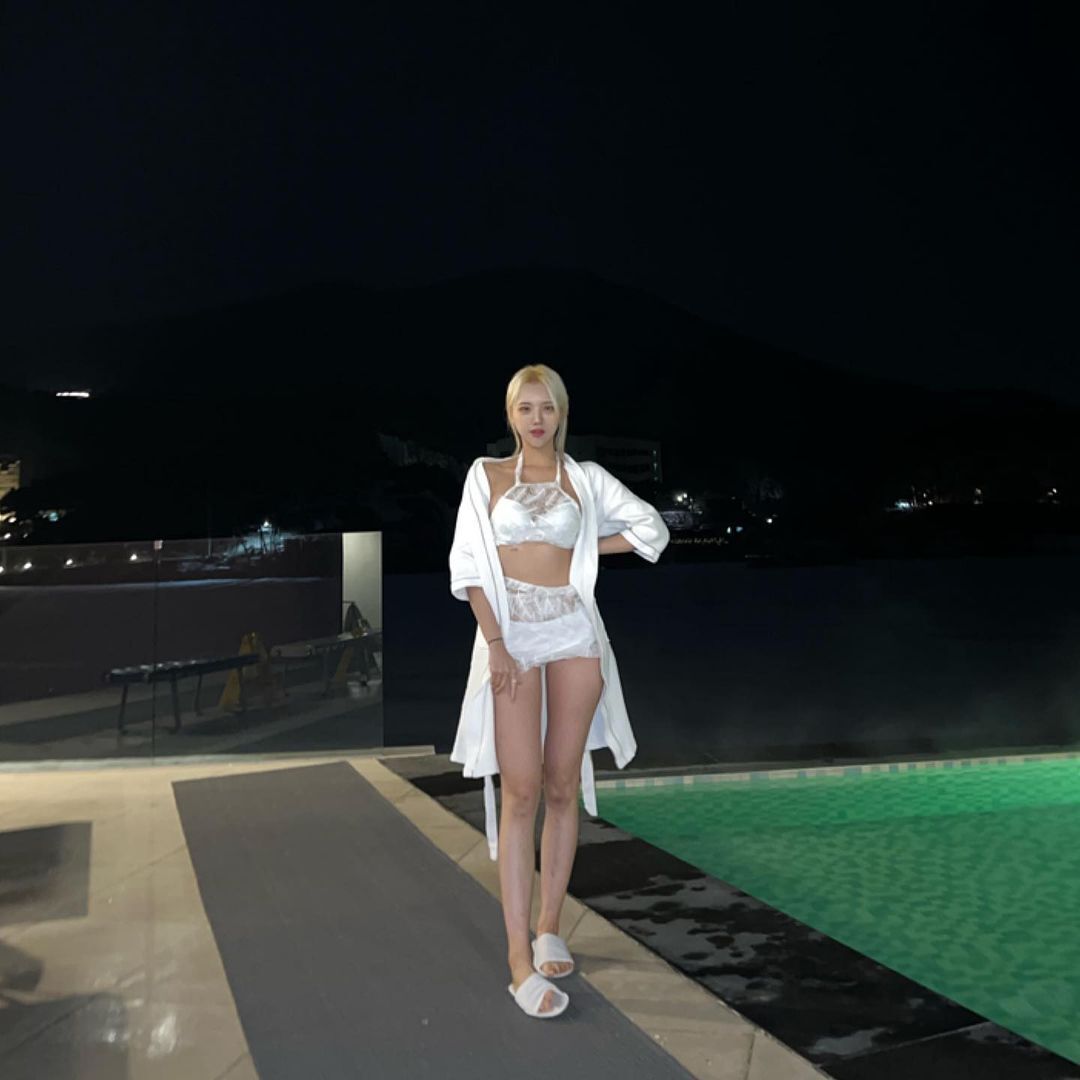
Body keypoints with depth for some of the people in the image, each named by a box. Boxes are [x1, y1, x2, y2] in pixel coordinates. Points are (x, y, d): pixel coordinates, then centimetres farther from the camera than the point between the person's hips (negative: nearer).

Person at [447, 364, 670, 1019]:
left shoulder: (585, 478, 9)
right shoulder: (488, 475, 6)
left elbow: (651, 529, 11)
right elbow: (468, 564, -1)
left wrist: (583, 549, 6)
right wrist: (495, 644, -11)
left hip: (574, 634, 2)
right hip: (511, 633, -2)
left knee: (562, 787, 5)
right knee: (521, 792, -7)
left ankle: (550, 927, 19)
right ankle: (521, 958, -4)